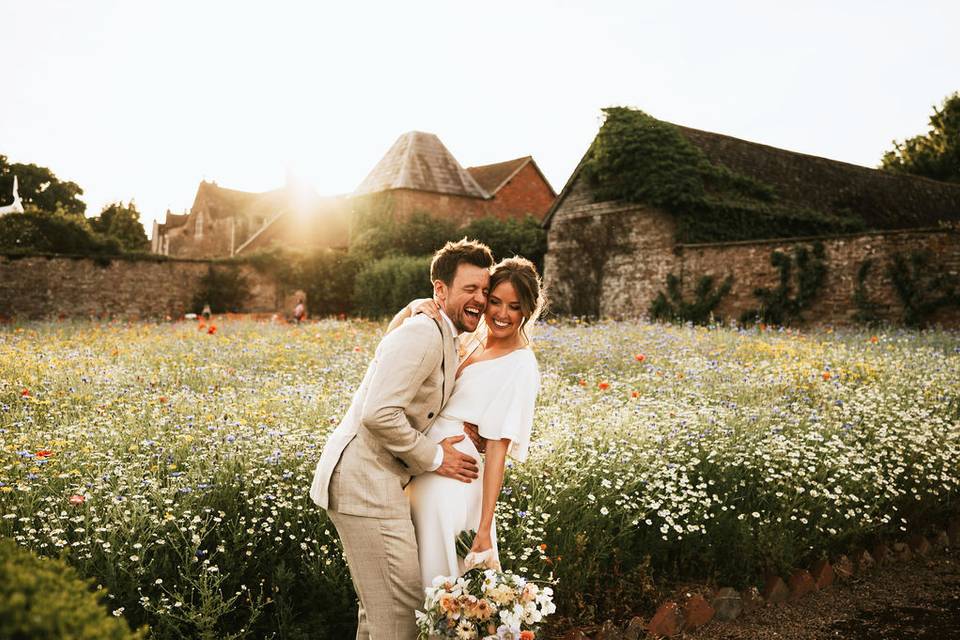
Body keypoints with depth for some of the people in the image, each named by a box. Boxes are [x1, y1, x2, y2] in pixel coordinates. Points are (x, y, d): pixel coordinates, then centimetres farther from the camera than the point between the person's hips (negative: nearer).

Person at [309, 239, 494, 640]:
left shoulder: (443, 339, 15)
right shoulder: (423, 334, -18)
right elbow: (378, 414, -27)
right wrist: (433, 458, -14)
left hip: (374, 480, 11)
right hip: (365, 482, -11)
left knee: (381, 604, 22)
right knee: (400, 605, -3)